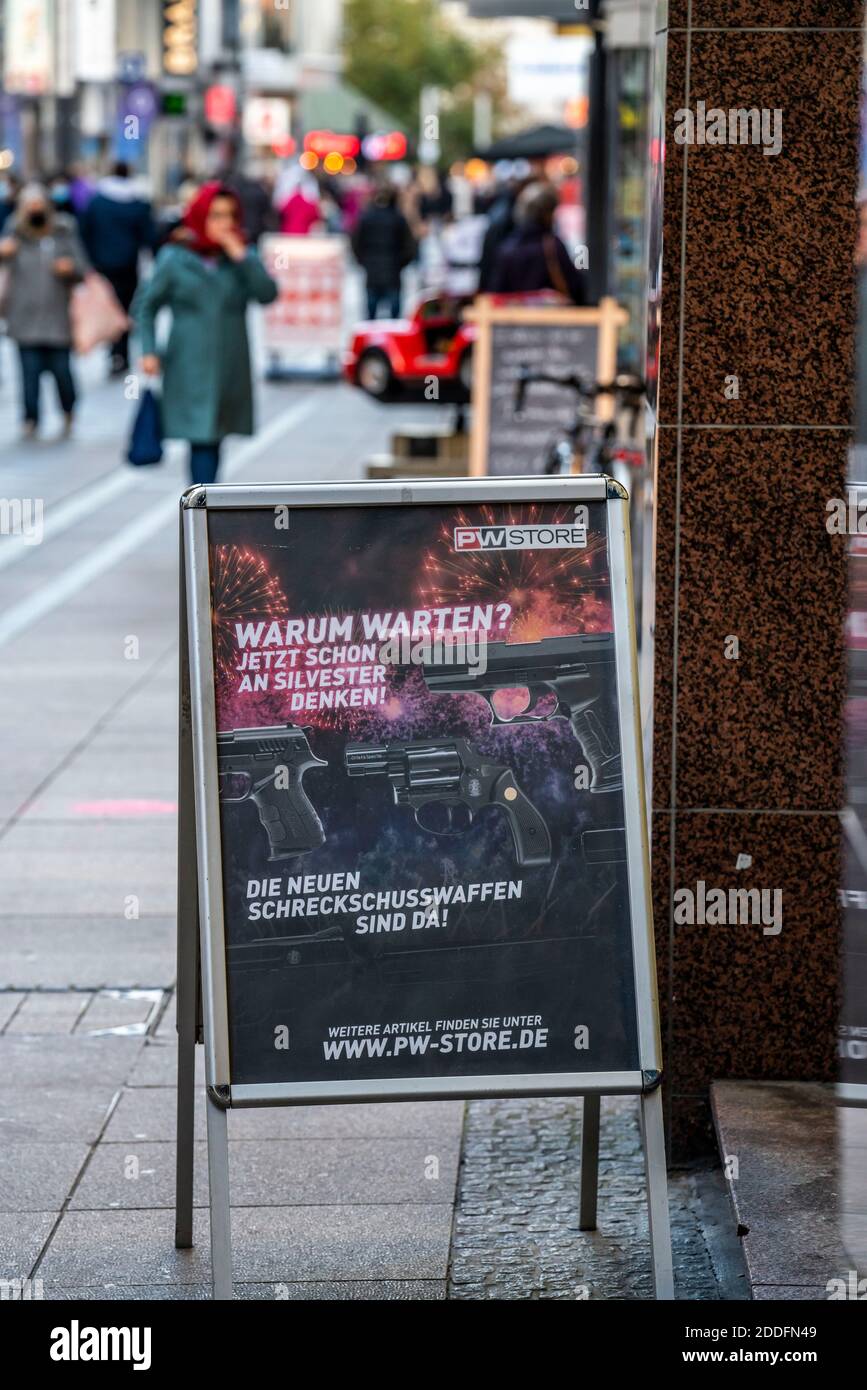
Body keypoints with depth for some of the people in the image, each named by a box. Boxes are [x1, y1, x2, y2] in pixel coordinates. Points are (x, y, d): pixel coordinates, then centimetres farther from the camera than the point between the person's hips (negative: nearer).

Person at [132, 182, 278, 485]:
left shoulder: (243, 257, 7)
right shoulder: (174, 259, 1)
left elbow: (267, 294, -9)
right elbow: (145, 305, 5)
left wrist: (240, 255, -13)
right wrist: (148, 352, -6)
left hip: (230, 370, 3)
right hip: (190, 370, -3)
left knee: (213, 440, 9)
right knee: (201, 441, -12)